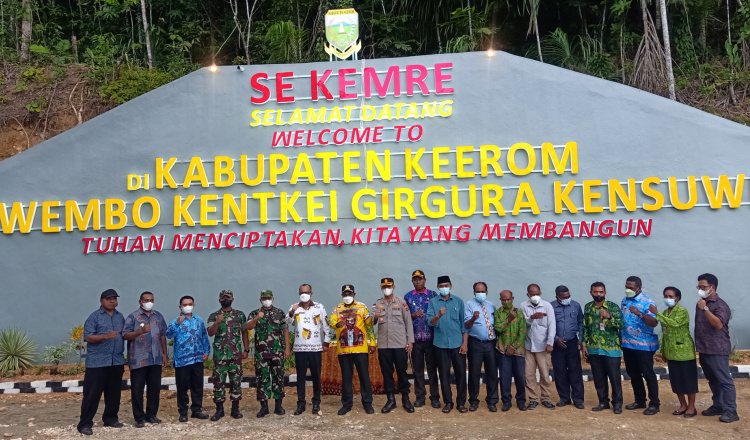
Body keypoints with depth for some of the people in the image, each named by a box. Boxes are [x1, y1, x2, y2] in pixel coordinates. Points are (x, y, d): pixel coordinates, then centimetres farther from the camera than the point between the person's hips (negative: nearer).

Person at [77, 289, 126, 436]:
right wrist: (106, 336, -24)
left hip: (117, 362, 5)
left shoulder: (120, 317, 13)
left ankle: (110, 418, 25)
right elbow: (88, 337, -12)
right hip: (97, 362, -5)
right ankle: (85, 424, 6)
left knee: (114, 393, 12)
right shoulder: (94, 317, -4)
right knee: (92, 394, -2)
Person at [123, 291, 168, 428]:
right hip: (138, 359, -4)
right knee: (137, 390, 3)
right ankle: (139, 418, 14)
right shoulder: (133, 317, -3)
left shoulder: (158, 316, 11)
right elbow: (125, 336, -12)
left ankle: (151, 415, 22)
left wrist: (165, 354, 11)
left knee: (155, 387, 9)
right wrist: (141, 331, -27)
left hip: (156, 359, 4)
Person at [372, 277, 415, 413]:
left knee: (402, 372, 4)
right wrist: (375, 318, -28)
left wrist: (410, 341, -4)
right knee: (386, 372, 7)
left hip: (400, 344, -2)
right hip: (383, 345, 2)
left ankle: (405, 399, 16)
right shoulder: (377, 304, 7)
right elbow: (372, 322, -5)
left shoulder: (401, 302, 3)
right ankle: (391, 399, 18)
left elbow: (408, 322, 2)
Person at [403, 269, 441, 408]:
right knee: (417, 368, 8)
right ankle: (420, 396, 18)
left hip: (431, 338, -1)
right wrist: (413, 316, -10)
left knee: (432, 368, 3)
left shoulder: (433, 295, 4)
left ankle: (435, 397, 12)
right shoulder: (407, 297, 8)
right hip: (415, 338, 1)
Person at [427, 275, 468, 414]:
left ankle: (461, 402, 15)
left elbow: (464, 323, 6)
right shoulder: (433, 302, 2)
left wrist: (465, 343, 0)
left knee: (461, 372, 3)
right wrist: (438, 315, -28)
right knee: (444, 374, 6)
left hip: (458, 344, 1)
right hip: (441, 344, -1)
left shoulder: (458, 302, 6)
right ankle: (448, 402, 17)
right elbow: (430, 322, -7)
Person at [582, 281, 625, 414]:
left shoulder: (613, 307, -5)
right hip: (594, 349, 4)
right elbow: (585, 327, 11)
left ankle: (617, 403, 16)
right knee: (598, 378, 10)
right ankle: (603, 402, 24)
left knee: (615, 378, 2)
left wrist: (609, 316, -28)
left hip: (612, 349, -4)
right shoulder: (588, 307, 6)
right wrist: (584, 344, 6)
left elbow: (621, 324, -13)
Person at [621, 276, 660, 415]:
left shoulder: (647, 302, -12)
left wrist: (640, 313, -36)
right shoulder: (624, 301, 8)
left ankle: (654, 404, 12)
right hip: (627, 344, 7)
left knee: (648, 374, 0)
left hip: (644, 345, -7)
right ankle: (640, 400, 29)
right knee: (633, 374, 15)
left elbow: (654, 323, -23)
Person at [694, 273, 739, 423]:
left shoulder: (720, 305, -12)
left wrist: (705, 309, -29)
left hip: (717, 350, -8)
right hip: (704, 350, 8)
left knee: (724, 380, -3)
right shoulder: (701, 304, 11)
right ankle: (718, 406, 23)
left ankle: (731, 411, 1)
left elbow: (718, 324, -28)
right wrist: (698, 346, 19)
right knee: (712, 380, 14)